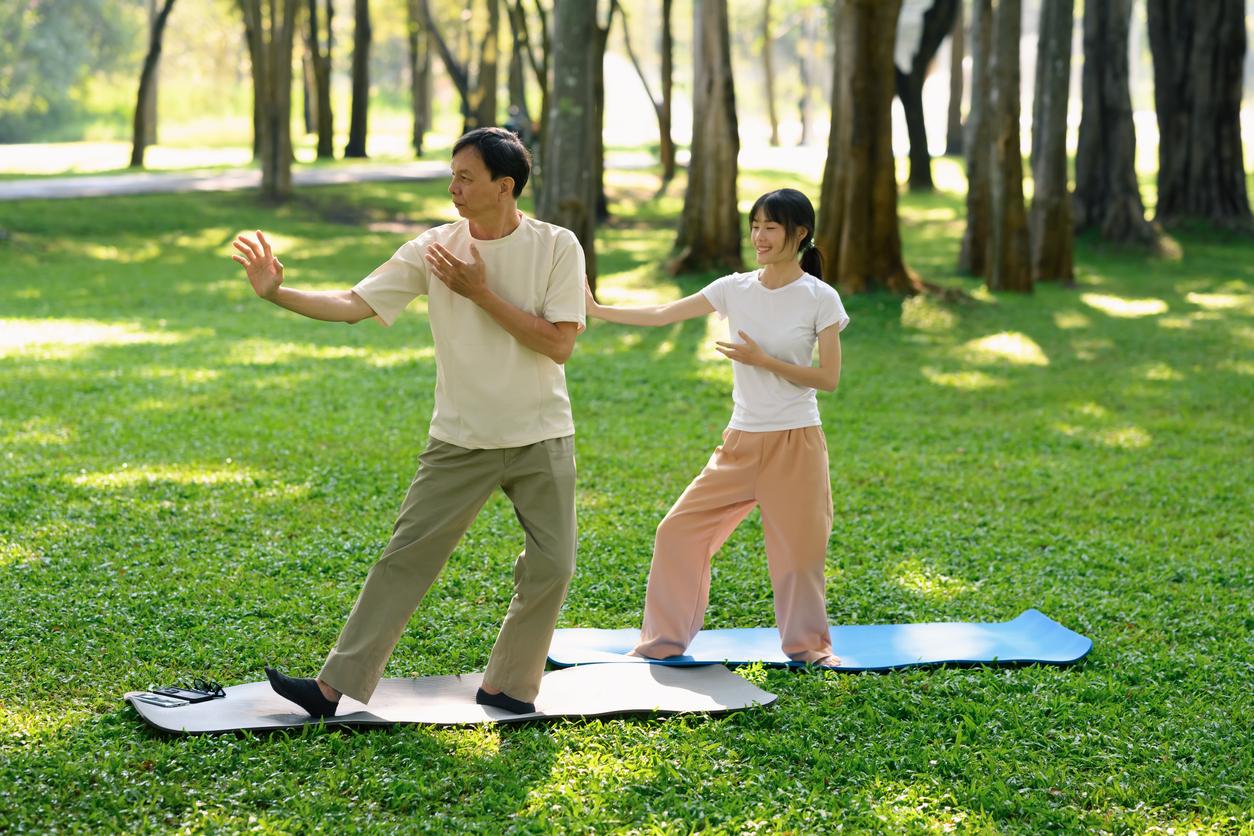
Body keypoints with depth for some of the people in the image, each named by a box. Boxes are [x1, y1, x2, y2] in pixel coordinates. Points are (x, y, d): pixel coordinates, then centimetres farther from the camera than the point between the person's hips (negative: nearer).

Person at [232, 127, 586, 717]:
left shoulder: (556, 247, -9)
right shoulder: (434, 248, -4)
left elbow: (559, 343, -15)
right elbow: (355, 304, -6)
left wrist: (482, 294, -17)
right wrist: (277, 292, -19)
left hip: (542, 443, -1)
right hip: (461, 441, 1)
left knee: (550, 568, -2)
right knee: (406, 557, -2)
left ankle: (507, 689, 17)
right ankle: (336, 687, 1)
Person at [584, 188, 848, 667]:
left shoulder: (820, 298, -6)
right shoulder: (735, 289, 3)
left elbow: (829, 378, -8)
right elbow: (661, 315, 4)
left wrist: (762, 360, -16)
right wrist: (596, 309, -1)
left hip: (795, 443, -4)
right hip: (741, 442, 4)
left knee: (797, 549, 2)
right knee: (679, 531, 1)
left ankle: (807, 645, 24)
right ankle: (664, 639, 14)